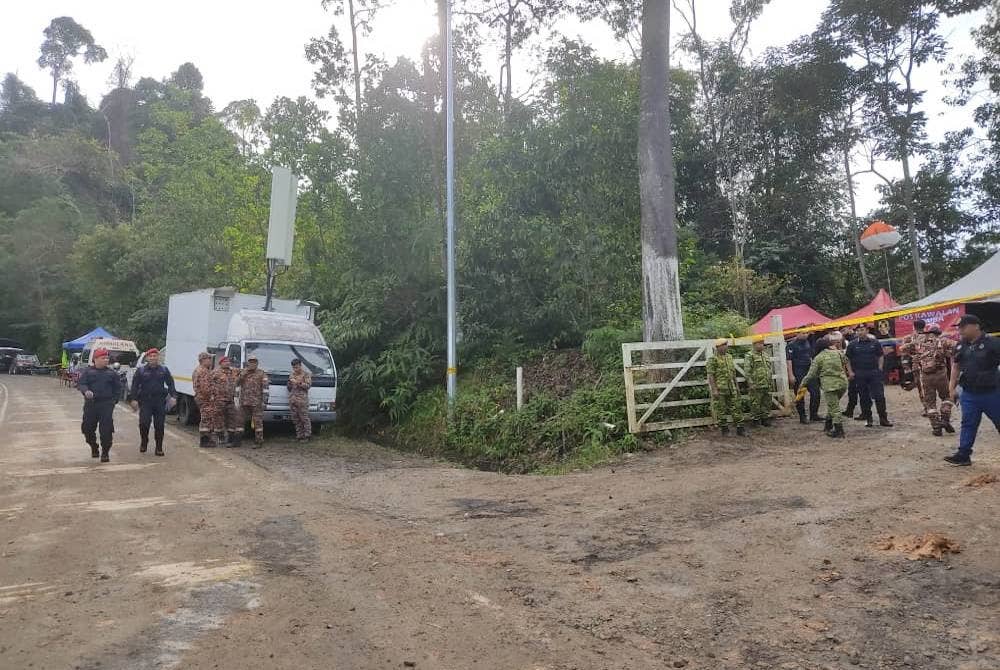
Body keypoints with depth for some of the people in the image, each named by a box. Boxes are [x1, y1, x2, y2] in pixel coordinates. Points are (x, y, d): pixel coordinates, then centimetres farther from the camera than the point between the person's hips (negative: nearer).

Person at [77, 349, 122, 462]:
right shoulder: (87, 372, 7)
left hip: (107, 404, -1)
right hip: (90, 404, 1)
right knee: (87, 427, 8)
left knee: (106, 429, -8)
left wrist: (115, 399, 4)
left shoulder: (111, 373, 9)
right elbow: (80, 384, -4)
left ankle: (105, 453, 1)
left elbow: (118, 387, 13)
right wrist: (86, 391, -25)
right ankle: (94, 447, 31)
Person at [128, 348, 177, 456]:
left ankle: (159, 448, 10)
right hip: (145, 401, -1)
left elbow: (170, 384, 7)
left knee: (159, 425, 2)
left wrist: (173, 396, -6)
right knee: (144, 423, -10)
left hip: (160, 402, 1)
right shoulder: (141, 371, 7)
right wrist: (133, 399, -5)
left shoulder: (164, 370, 9)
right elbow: (135, 386, 5)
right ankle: (144, 442, 17)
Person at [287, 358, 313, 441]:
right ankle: (299, 435, 12)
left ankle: (307, 435, 0)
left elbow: (308, 385, -9)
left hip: (302, 400, -6)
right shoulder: (292, 374, 20)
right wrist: (289, 383, 3)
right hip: (292, 399, 6)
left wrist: (298, 383, -16)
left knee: (304, 418, -6)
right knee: (295, 419, 6)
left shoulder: (306, 374, 2)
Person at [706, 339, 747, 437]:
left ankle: (740, 428, 8)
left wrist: (736, 385, 16)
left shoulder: (729, 357, 12)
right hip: (720, 389, -6)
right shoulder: (713, 359, -9)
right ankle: (724, 428, 14)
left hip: (732, 388, 6)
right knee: (721, 409, 3)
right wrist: (714, 390, -17)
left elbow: (733, 372, 18)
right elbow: (710, 376, -12)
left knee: (736, 407, 4)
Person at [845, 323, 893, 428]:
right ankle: (868, 419, 15)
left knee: (879, 396, -3)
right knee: (864, 398, 5)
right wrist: (850, 372, 0)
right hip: (860, 375, 0)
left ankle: (883, 419, 4)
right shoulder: (852, 345, 3)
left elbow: (881, 356, 11)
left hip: (874, 373, 0)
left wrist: (879, 369, 0)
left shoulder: (875, 343, 4)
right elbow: (848, 360, 8)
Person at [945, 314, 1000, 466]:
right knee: (968, 425, 9)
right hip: (969, 394, 5)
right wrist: (952, 388, 13)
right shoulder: (961, 345, 7)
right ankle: (963, 455, 13)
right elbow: (956, 366, 16)